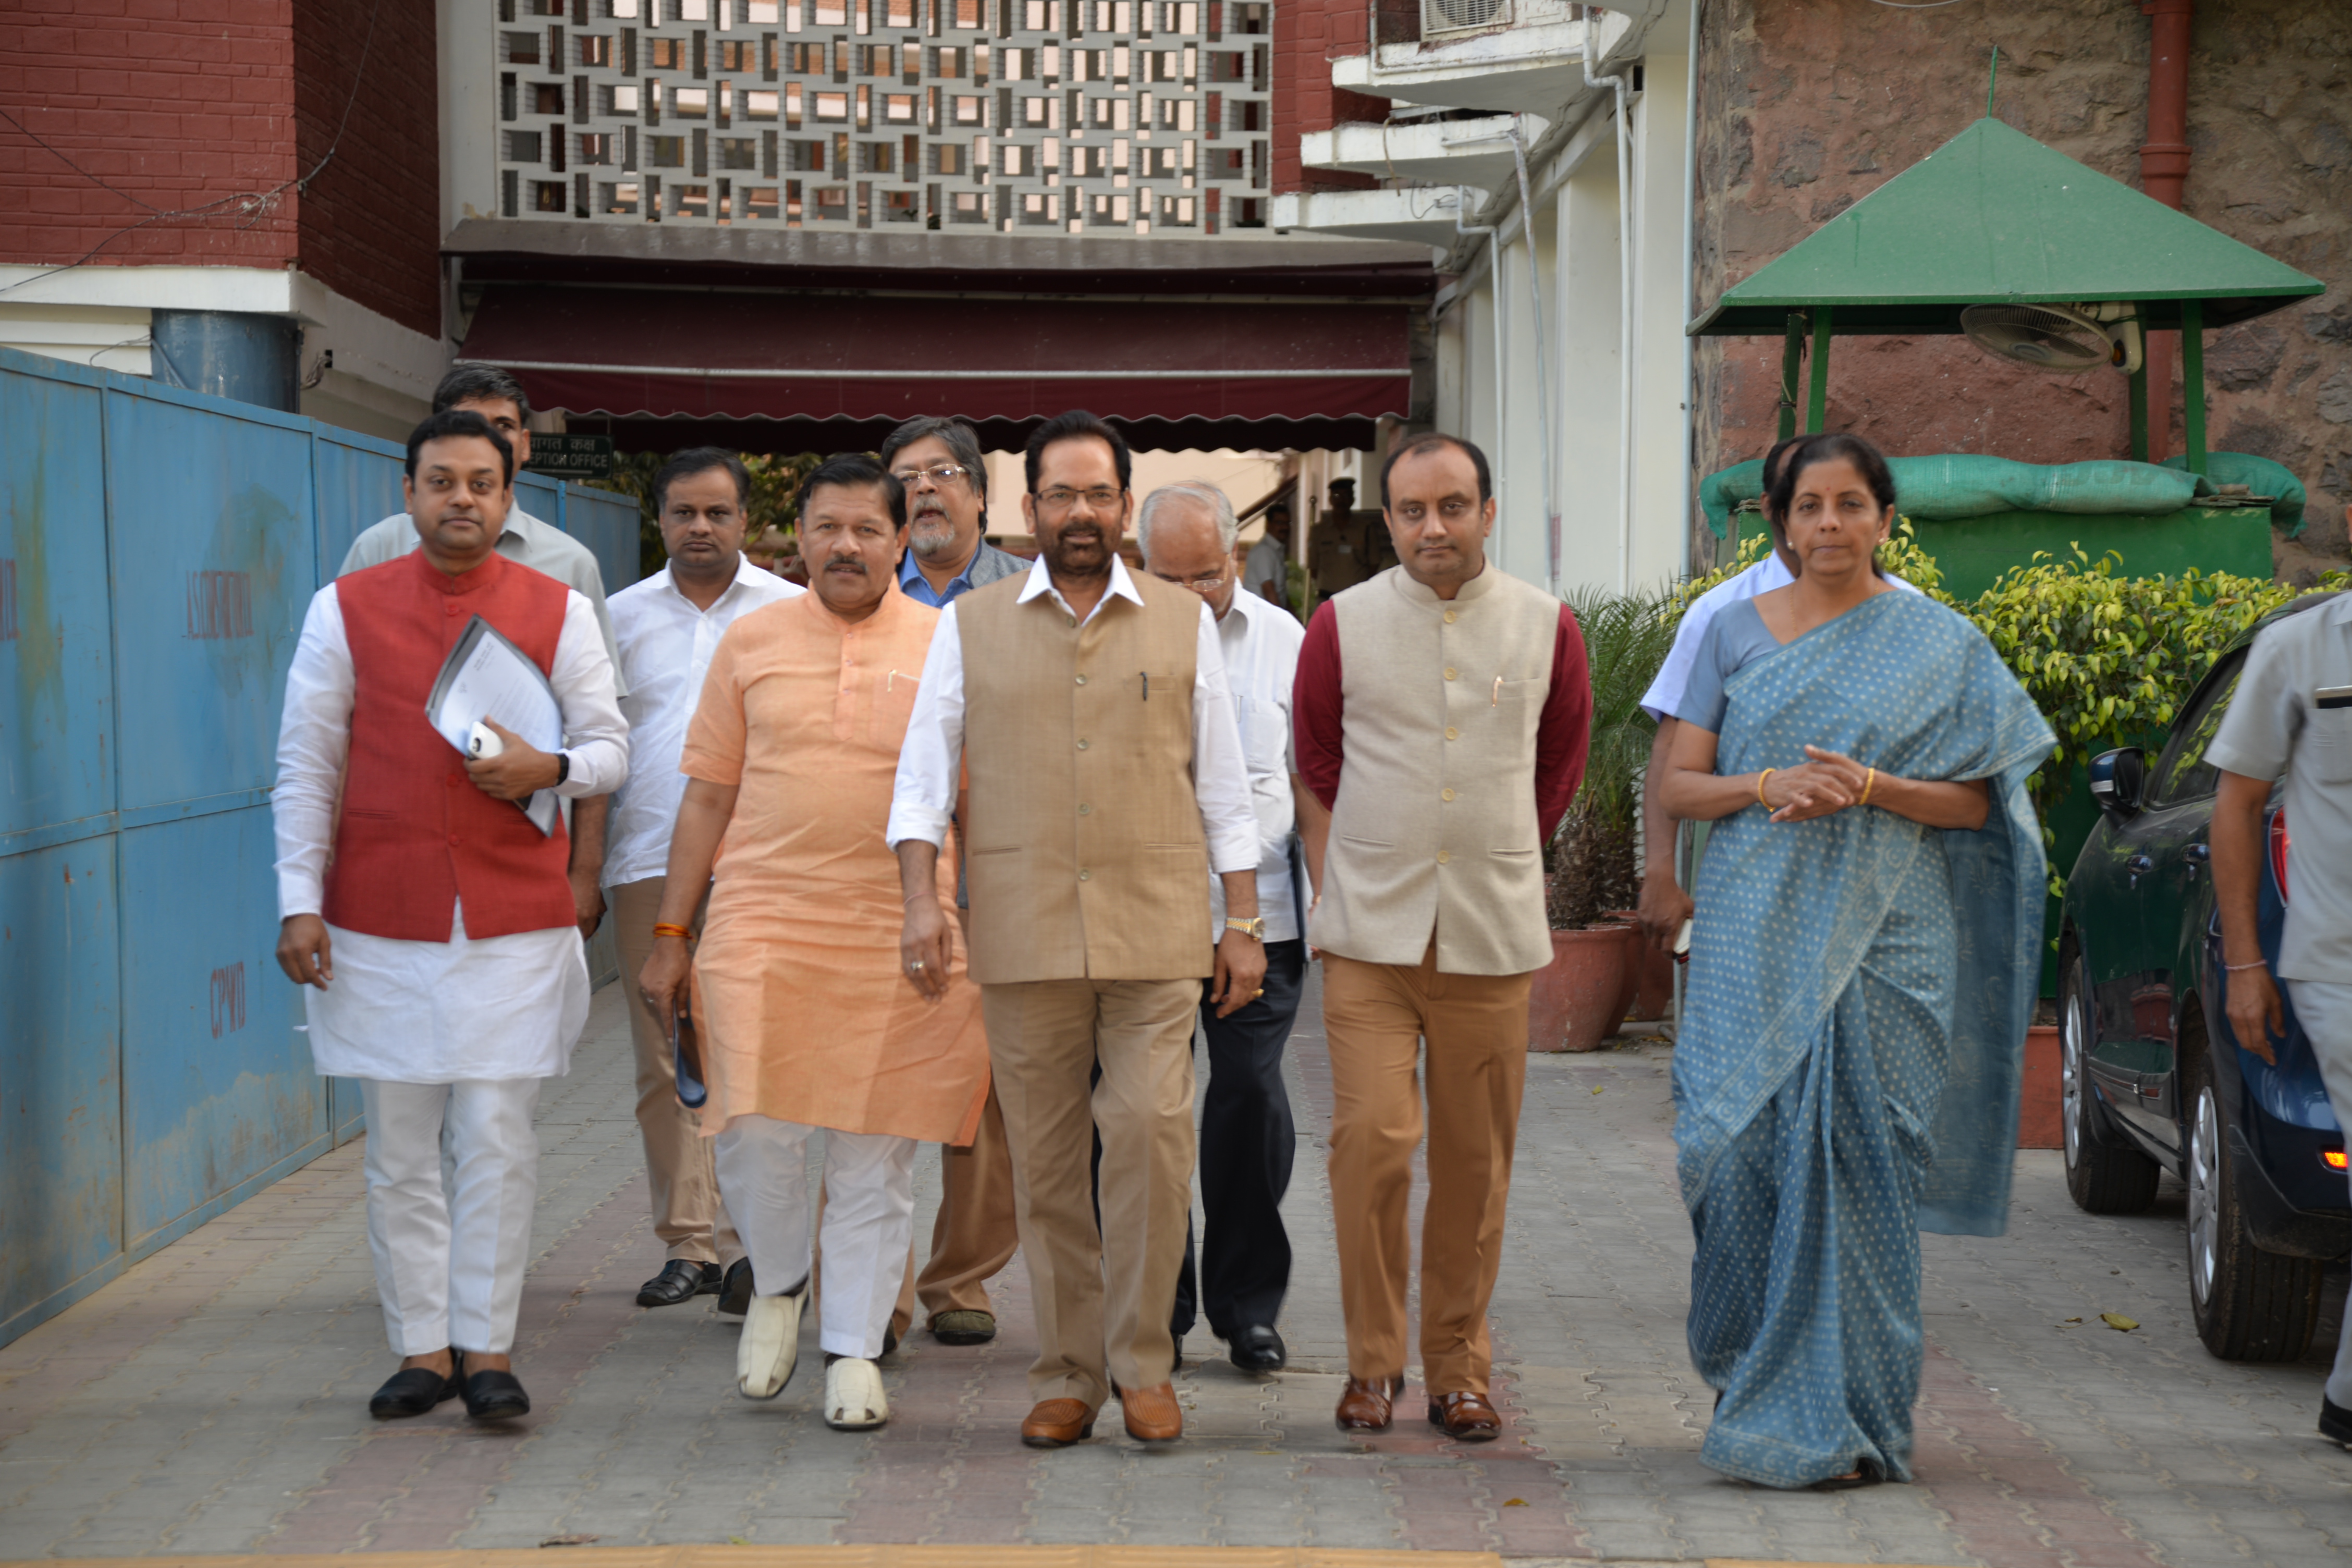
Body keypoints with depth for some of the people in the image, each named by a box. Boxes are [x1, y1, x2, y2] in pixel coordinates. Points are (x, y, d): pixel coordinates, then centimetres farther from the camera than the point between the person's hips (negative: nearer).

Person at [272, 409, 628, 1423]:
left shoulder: (560, 612, 6)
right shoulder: (344, 610, 5)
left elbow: (610, 747, 8)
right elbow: (305, 767, 6)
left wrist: (548, 768, -15)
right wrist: (299, 902, -1)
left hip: (515, 926, -1)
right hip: (379, 928, 1)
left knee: (498, 1143, -2)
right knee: (399, 1150, 6)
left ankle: (488, 1349, 8)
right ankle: (422, 1348, 15)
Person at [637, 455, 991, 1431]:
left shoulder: (947, 649, 6)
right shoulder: (752, 643, 9)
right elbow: (709, 796, 11)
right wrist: (670, 934, 7)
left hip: (901, 938, 0)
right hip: (761, 926, 1)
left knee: (876, 1156, 3)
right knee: (756, 1133, -7)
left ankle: (854, 1349, 16)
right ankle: (777, 1287, 22)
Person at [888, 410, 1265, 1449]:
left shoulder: (1184, 624, 11)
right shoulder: (972, 626, 10)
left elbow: (1224, 787, 12)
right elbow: (924, 771, 7)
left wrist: (1242, 923, 8)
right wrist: (919, 899, -5)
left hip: (1157, 931, 0)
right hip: (1022, 934, 1)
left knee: (1153, 1132, -11)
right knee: (1044, 1159, 3)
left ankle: (1142, 1363, 4)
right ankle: (1068, 1373, 14)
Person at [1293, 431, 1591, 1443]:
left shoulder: (1548, 629, 4)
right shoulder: (1342, 625, 1)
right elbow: (1316, 771, 11)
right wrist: (1343, 893, 9)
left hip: (1494, 938, 1)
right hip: (1368, 934, -1)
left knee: (1475, 1162, 5)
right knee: (1371, 1137, -12)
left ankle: (1458, 1370, 18)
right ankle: (1372, 1362, 3)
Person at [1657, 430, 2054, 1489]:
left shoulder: (1938, 644, 6)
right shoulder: (1734, 633, 10)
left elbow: (1977, 801, 3)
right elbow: (1680, 784, 8)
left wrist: (1869, 786, -14)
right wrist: (1768, 785, -12)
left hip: (1880, 936, -1)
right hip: (1754, 935, 2)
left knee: (1855, 1160, -6)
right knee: (1748, 1152, -3)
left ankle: (1840, 1420, 2)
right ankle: (1757, 1379, 19)